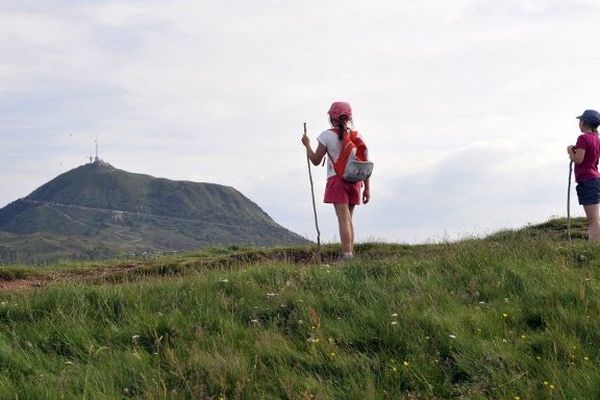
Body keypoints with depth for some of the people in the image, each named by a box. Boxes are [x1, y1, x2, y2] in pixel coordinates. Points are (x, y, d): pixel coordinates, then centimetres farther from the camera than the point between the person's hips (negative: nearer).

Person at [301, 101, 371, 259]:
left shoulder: (327, 136, -5)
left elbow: (315, 160, 1)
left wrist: (307, 144, 16)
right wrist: (367, 188, 11)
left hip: (337, 181, -4)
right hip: (354, 181, 4)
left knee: (344, 219, -10)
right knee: (348, 219, 15)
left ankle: (347, 254, -17)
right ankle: (350, 252, 15)